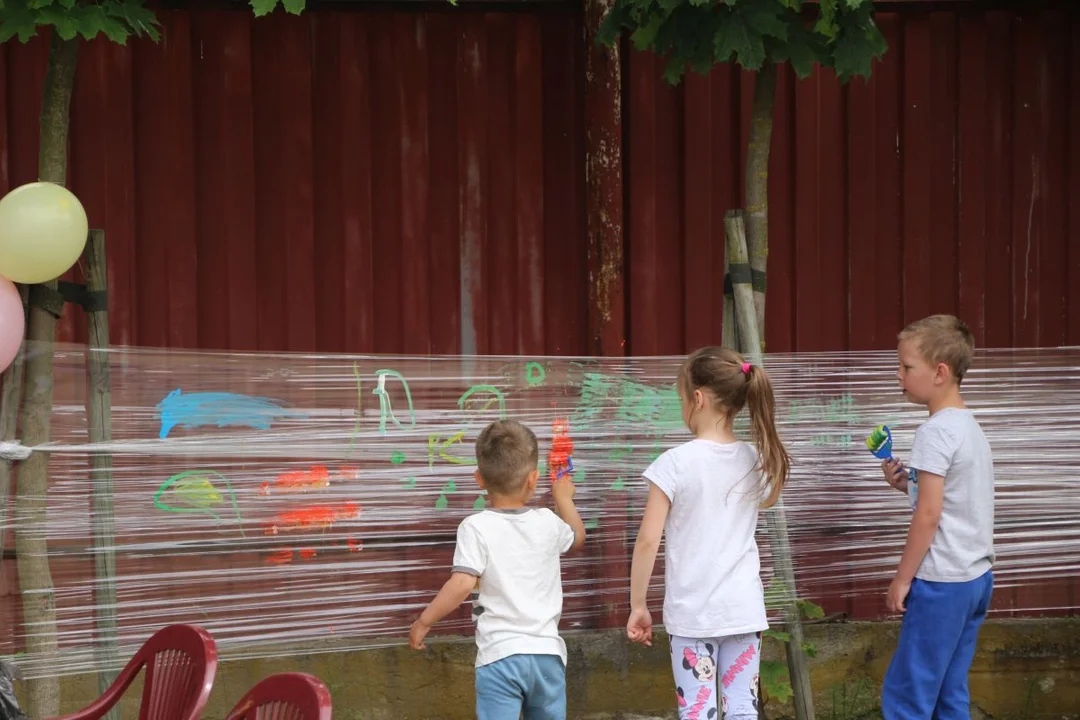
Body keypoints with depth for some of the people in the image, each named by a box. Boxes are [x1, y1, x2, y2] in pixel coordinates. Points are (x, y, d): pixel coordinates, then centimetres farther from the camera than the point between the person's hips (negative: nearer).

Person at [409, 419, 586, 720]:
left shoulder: (476, 528, -9)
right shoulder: (548, 523, 6)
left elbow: (462, 584, -19)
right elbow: (577, 537, 29)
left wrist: (423, 622, -7)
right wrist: (563, 497, 47)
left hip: (500, 656, -4)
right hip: (547, 654, 4)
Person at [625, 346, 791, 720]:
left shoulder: (675, 462, -12)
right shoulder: (755, 460, 1)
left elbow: (648, 541, -12)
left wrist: (638, 605, -3)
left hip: (692, 612, -4)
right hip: (744, 609, 4)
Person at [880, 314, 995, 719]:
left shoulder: (936, 431, -15)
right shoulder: (969, 426, 12)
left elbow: (928, 515, -18)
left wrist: (902, 579, -11)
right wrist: (909, 484, 7)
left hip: (942, 581, -9)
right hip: (976, 578, 9)